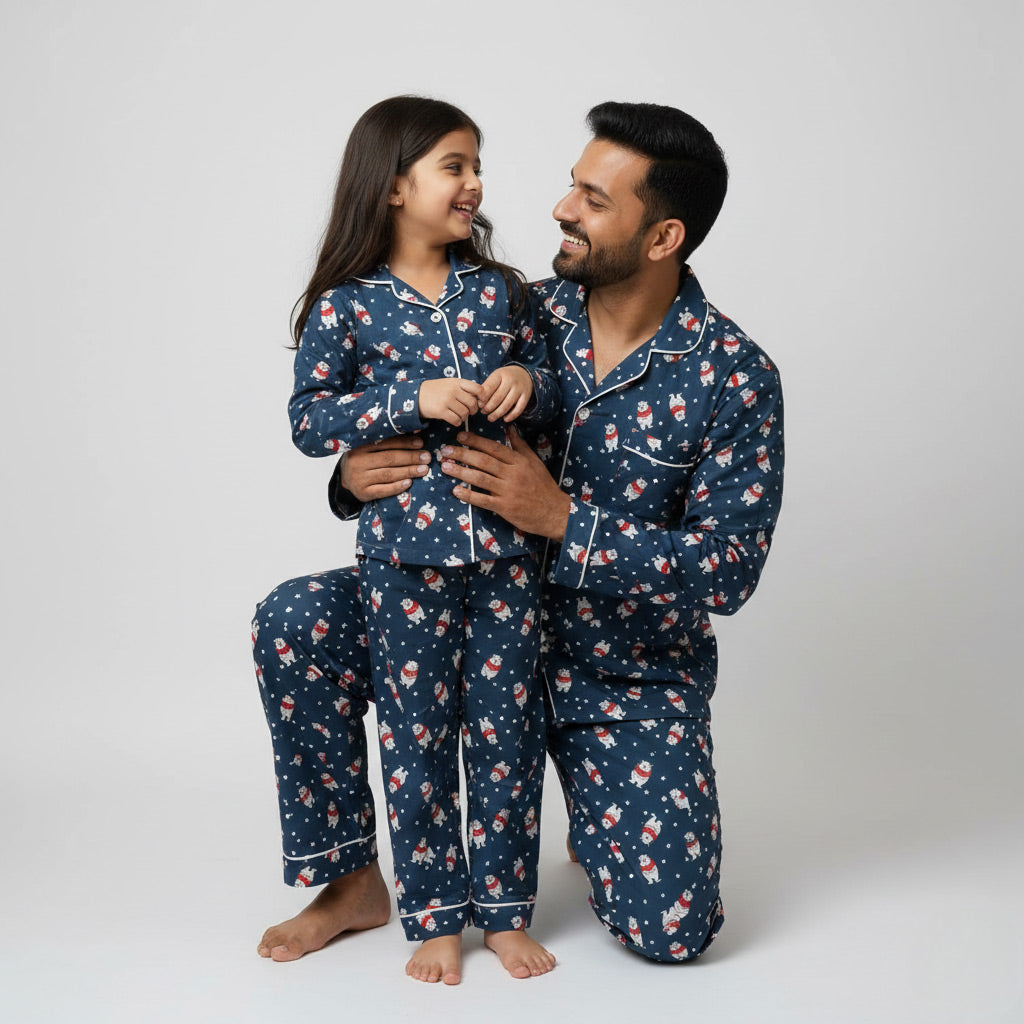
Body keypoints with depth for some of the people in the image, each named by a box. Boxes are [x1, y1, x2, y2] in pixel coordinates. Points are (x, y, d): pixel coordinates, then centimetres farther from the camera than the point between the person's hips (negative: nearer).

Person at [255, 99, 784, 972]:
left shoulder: (736, 378, -16)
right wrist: (356, 477, -20)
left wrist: (564, 522, -29)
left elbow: (731, 571, -19)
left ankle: (605, 809, 21)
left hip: (633, 672, -3)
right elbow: (421, 434, 5)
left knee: (670, 931, -15)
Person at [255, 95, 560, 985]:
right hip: (407, 550, -3)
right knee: (419, 733, 6)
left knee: (507, 727, 8)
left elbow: (552, 383, 15)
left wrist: (529, 381, -8)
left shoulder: (499, 289, 7)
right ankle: (436, 915, 22)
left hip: (507, 544, 3)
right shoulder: (346, 305, -4)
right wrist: (413, 397, -17)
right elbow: (309, 420, -7)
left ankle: (505, 908, 23)